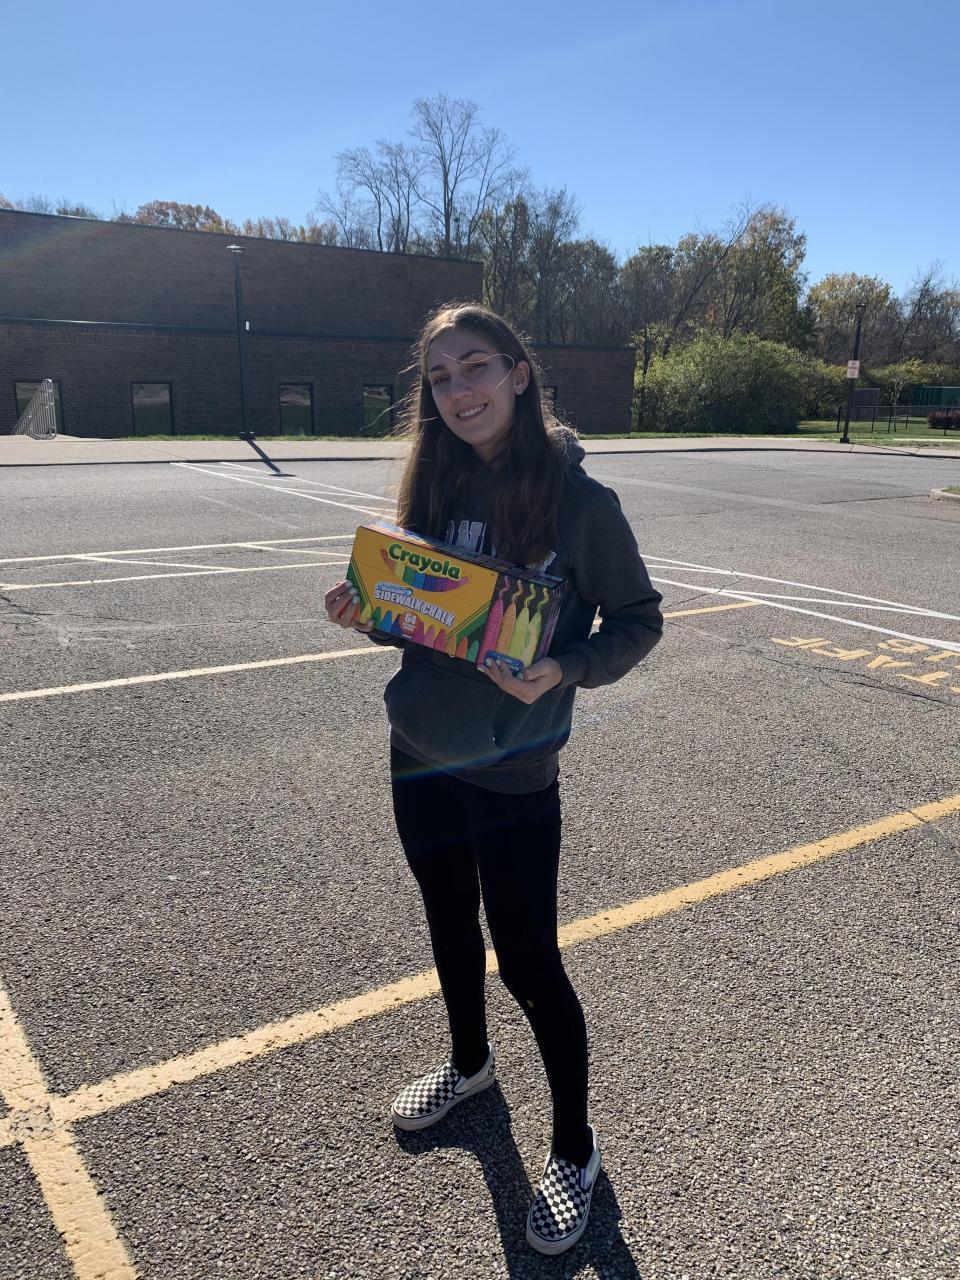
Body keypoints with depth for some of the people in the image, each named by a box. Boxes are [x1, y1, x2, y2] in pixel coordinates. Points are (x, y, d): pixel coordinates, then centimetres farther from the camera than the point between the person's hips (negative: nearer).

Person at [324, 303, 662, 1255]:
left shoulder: (577, 497, -14)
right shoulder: (433, 486, 1)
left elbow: (637, 621, -8)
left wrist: (561, 670, -25)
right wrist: (369, 612, -11)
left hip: (512, 769, -5)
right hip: (420, 753, 5)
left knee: (526, 960, 5)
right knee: (449, 923, 23)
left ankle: (574, 1149, 30)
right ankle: (468, 1062, 51)